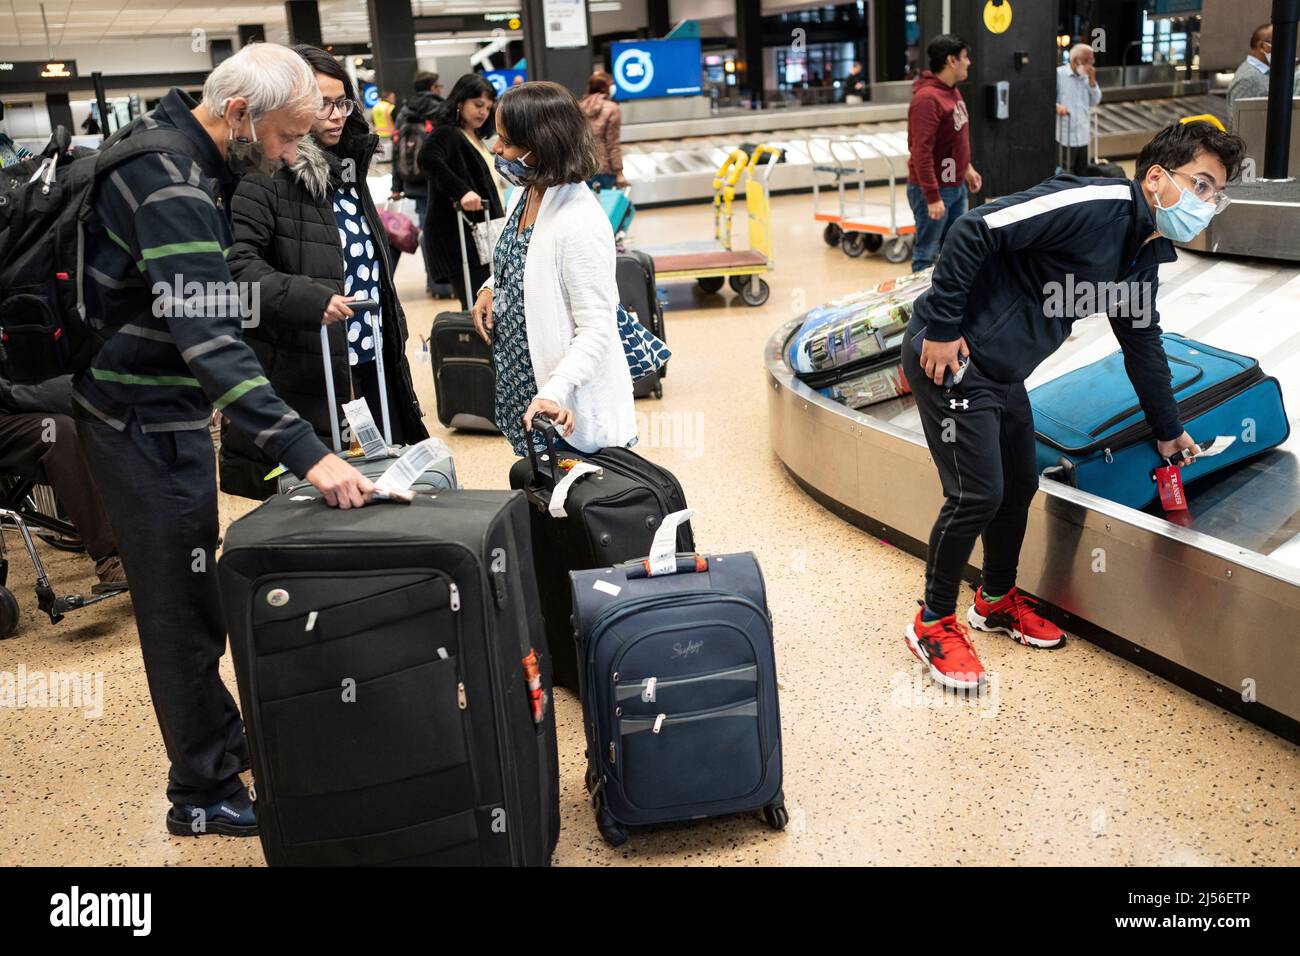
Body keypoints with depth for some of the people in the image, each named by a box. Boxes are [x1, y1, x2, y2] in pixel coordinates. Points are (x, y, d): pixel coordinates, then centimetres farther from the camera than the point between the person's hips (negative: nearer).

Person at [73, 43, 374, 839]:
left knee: (192, 592, 19)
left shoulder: (165, 144, 7)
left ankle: (223, 740, 35)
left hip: (160, 407, 10)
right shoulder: (171, 189, -26)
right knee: (184, 605, 0)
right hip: (146, 422, -10)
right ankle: (205, 794, 15)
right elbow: (210, 340, -36)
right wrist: (307, 454, -42)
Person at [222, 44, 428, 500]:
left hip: (372, 370, 8)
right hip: (305, 379, -8)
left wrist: (394, 346, 22)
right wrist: (307, 298, -32)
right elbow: (238, 263, -20)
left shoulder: (348, 167, 16)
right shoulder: (263, 177, -10)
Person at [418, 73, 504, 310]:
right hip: (458, 239, -10)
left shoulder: (476, 139, 20)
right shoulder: (446, 134, -9)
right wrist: (462, 191, -39)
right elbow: (427, 159, -30)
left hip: (480, 237, 10)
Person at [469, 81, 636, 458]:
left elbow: (596, 329, -22)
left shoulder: (581, 224, -24)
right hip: (522, 389, 8)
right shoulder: (523, 194, 3)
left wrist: (554, 393, -34)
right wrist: (491, 288, 1)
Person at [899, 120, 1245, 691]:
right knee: (978, 495, -8)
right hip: (949, 356, -10)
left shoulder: (1145, 256, 11)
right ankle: (934, 623, 11)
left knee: (1018, 487, 17)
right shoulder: (1095, 206, -20)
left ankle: (997, 600, 39)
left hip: (1002, 374, 10)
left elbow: (1142, 342, 24)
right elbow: (975, 231, -25)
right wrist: (942, 328, -23)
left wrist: (1167, 428, 31)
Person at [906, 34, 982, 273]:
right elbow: (921, 152, -24)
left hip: (957, 186, 9)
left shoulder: (953, 90, 10)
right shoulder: (927, 98, -20)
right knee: (927, 254, -2)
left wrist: (967, 167, 20)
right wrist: (932, 197, -25)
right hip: (933, 189, -9)